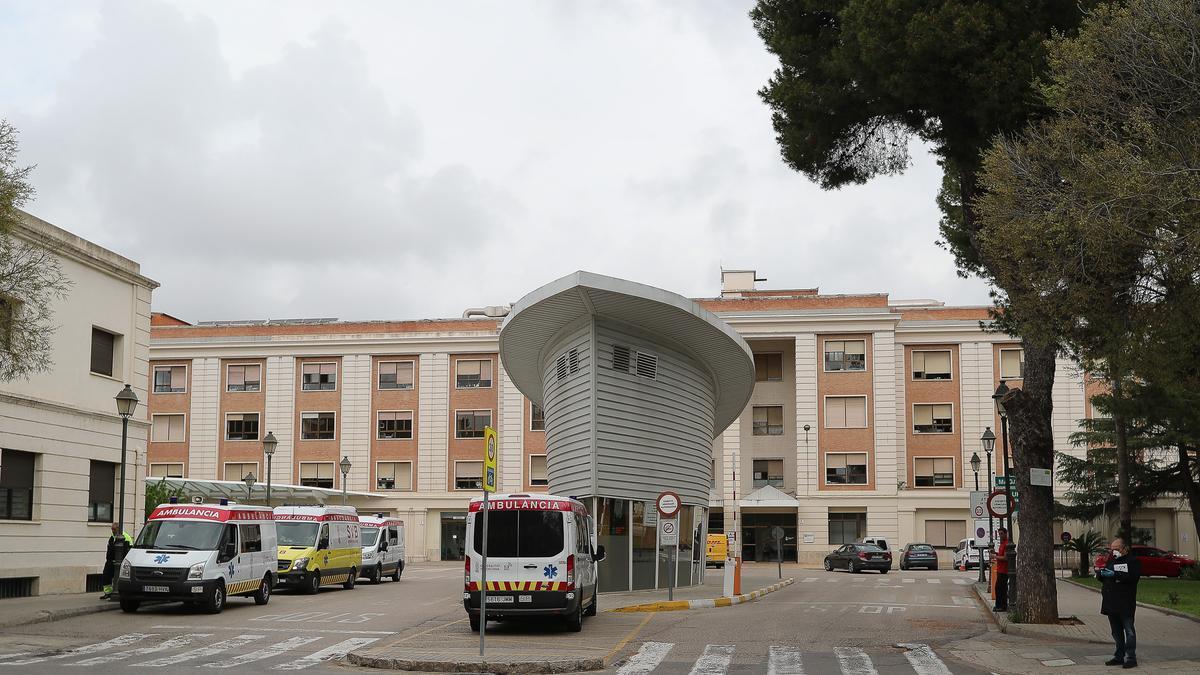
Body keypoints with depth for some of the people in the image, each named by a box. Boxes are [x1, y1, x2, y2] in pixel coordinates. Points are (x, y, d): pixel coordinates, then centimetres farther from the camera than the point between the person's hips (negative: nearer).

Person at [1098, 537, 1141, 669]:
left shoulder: (1132, 561, -1)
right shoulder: (1110, 561, 20)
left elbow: (1134, 576, -18)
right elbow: (1101, 578, 19)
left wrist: (1115, 575, -22)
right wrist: (1100, 573, -5)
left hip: (1126, 603, -7)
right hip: (1111, 602, 7)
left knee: (1129, 631, -5)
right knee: (1116, 632, 11)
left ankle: (1131, 657, -4)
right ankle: (1119, 656, 17)